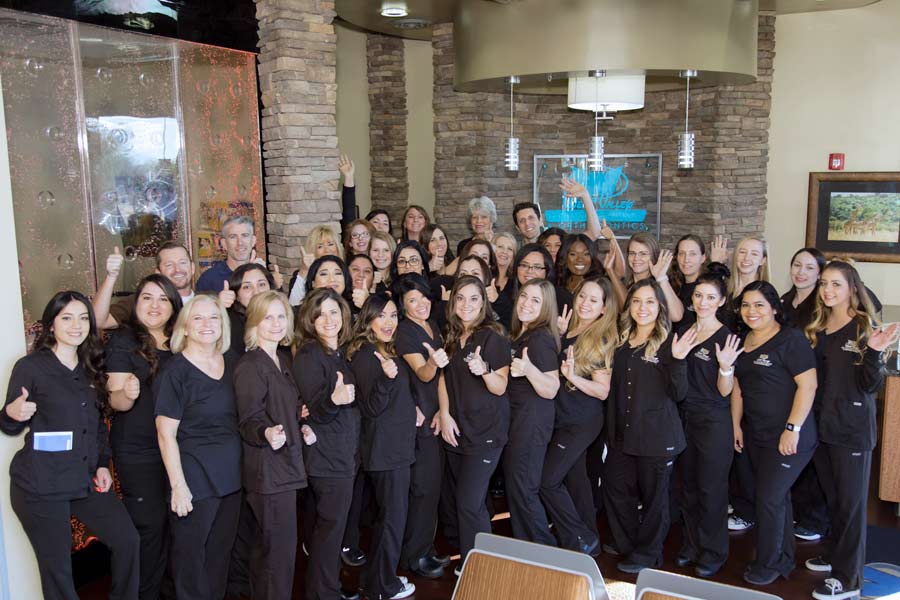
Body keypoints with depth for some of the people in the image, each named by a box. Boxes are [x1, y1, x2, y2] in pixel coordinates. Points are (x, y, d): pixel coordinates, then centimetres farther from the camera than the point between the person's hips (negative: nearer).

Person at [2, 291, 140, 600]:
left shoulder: (90, 369, 11)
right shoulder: (30, 367, -7)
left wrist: (103, 464, 7)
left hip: (86, 480, 5)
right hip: (40, 485, -5)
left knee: (128, 540, 0)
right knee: (57, 565, 1)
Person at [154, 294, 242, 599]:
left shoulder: (230, 365, 6)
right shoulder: (175, 371, -11)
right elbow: (166, 434, -12)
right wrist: (178, 486, -15)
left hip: (230, 475, 6)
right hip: (195, 479, -5)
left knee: (221, 550, 15)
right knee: (191, 554, 7)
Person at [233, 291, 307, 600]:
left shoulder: (284, 359, 10)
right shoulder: (249, 365, -15)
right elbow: (249, 420, -19)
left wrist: (301, 426, 8)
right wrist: (267, 433, -37)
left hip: (286, 464, 9)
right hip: (267, 469, -8)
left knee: (266, 546, 18)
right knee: (279, 548, -5)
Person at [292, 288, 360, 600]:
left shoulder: (340, 353, 10)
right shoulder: (308, 355, -14)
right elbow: (315, 411, -22)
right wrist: (333, 399, -39)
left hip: (343, 454, 8)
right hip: (327, 457, -8)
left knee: (326, 528, 17)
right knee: (330, 528, -2)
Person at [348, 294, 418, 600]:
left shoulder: (385, 351, 11)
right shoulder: (365, 355, -18)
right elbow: (372, 408, -22)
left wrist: (411, 408, 10)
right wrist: (387, 377, -36)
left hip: (395, 444, 10)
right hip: (385, 448, -10)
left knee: (389, 514, 18)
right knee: (393, 516, 1)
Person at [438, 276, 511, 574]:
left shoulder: (493, 337, -10)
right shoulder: (452, 336, 9)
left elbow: (500, 388, -11)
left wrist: (484, 370, -31)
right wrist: (445, 413, 1)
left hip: (486, 432, -6)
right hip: (455, 429, 7)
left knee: (469, 503, -9)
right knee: (455, 499, 12)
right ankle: (464, 558, 28)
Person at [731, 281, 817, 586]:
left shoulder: (790, 339, -14)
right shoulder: (743, 342, 9)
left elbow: (808, 384, -19)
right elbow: (738, 386, 14)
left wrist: (793, 429, -21)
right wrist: (736, 424, 10)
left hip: (787, 438, -7)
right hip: (755, 435, 7)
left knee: (769, 499, -1)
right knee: (778, 497, 18)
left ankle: (768, 564, 18)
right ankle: (784, 559, 32)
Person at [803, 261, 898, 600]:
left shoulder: (864, 328, -10)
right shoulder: (817, 327, 7)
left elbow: (870, 385, -15)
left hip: (853, 429, -6)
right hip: (821, 424, 6)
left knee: (850, 502, 2)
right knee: (832, 497, 18)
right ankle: (836, 555, 34)